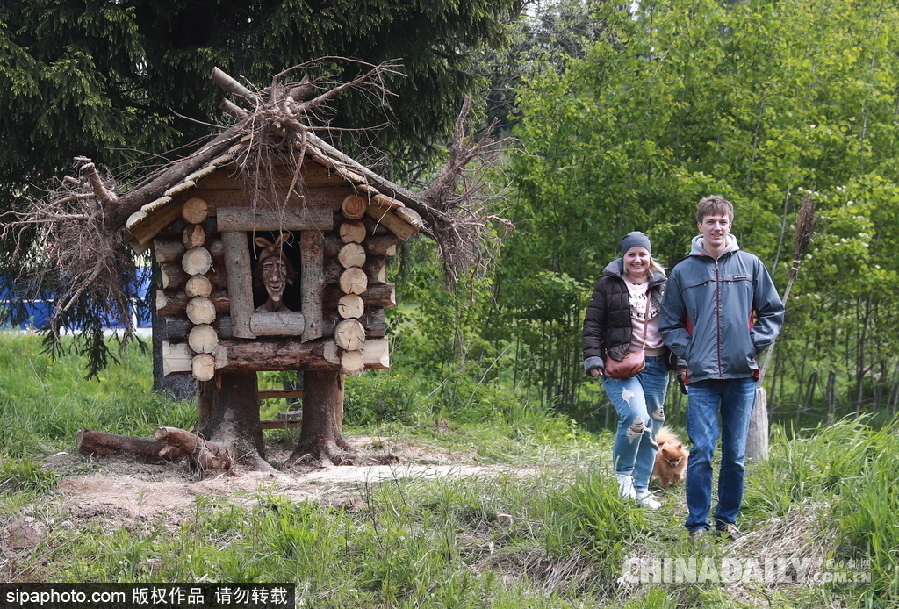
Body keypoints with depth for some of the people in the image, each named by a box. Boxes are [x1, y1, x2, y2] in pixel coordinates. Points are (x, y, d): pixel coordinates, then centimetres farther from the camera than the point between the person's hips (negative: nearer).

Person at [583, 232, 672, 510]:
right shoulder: (608, 285, 4)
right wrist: (592, 358, -9)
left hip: (655, 367, 4)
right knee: (636, 418, -25)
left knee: (650, 430, 6)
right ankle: (623, 473, -1)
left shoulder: (663, 286, 12)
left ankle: (641, 489, 18)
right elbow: (592, 325, 3)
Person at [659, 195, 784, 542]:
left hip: (742, 374, 1)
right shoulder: (683, 272, 7)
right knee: (701, 452, -7)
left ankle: (728, 519, 19)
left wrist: (754, 343, -2)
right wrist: (685, 352, -2)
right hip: (701, 376, -1)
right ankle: (697, 524, 0)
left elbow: (773, 312, 11)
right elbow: (670, 323, 13)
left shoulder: (750, 265, 6)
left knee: (736, 454, 6)